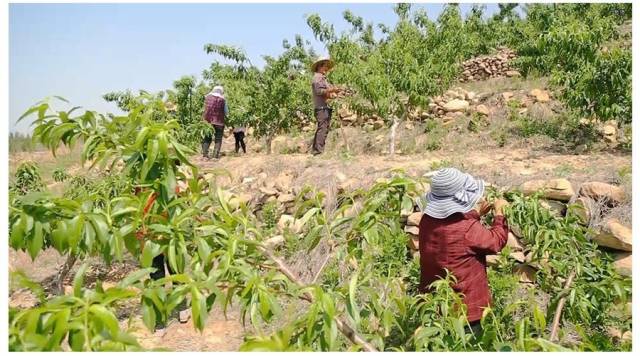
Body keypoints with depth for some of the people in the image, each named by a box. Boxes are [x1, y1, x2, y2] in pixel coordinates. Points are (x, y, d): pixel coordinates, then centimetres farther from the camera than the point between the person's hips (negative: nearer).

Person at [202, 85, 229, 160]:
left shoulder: (207, 97, 2)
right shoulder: (222, 100, -4)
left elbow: (206, 108, 9)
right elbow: (226, 113, 3)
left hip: (208, 121, 3)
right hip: (219, 122, -2)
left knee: (207, 138, 14)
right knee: (218, 140, 7)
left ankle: (205, 154, 7)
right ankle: (216, 156, 1)